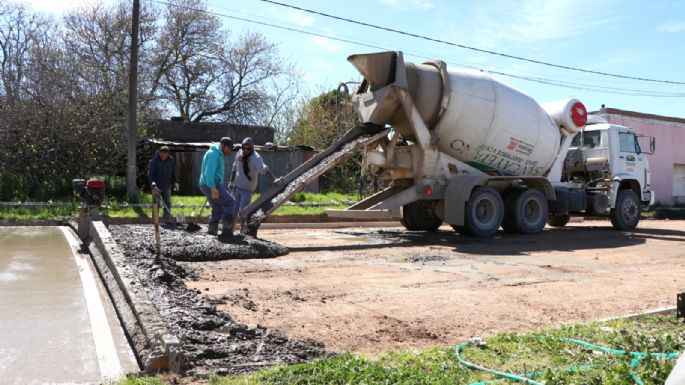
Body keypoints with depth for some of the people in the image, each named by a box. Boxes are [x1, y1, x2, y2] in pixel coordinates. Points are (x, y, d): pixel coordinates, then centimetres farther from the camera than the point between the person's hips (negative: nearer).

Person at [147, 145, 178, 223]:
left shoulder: (171, 160, 4)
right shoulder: (154, 161, -10)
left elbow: (173, 172, 15)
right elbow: (150, 174, -11)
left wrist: (175, 182, 7)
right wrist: (152, 182, -26)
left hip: (167, 186, 4)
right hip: (156, 186, -4)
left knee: (167, 203, 5)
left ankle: (167, 219, 10)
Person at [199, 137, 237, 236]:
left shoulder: (218, 154, 18)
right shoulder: (213, 154, -15)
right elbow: (209, 173, -23)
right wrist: (213, 188, -27)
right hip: (211, 185, -10)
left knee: (217, 209, 13)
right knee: (230, 203, -9)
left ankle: (212, 231, 17)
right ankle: (227, 229, -8)